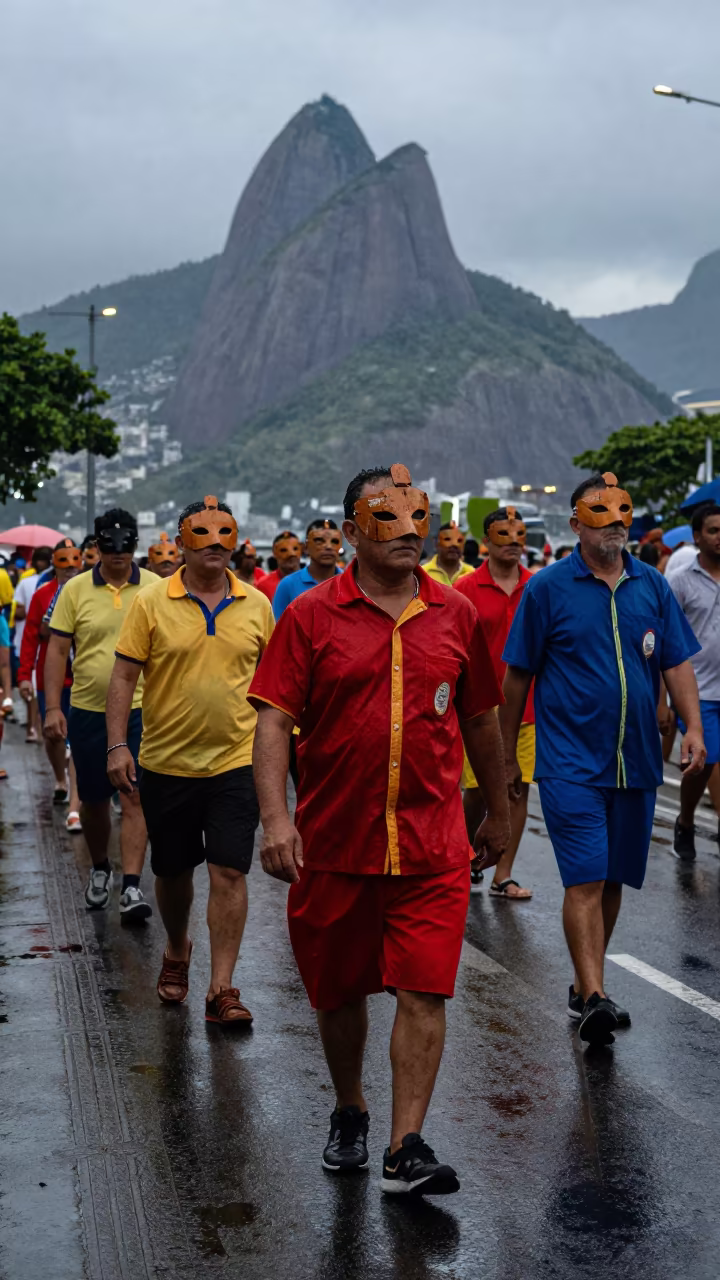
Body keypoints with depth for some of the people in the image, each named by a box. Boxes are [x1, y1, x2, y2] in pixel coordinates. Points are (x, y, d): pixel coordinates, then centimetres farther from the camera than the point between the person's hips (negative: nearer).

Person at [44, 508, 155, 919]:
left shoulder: (156, 588, -1)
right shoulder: (75, 589, 0)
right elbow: (58, 650, 1)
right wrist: (53, 707, -6)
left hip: (140, 710, -1)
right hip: (87, 711, 2)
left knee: (136, 797, -7)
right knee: (93, 800, 13)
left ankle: (132, 886, -5)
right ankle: (100, 869, 35)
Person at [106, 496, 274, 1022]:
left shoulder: (257, 605, 2)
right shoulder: (151, 602, -3)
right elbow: (124, 676, -3)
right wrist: (118, 745, -10)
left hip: (236, 761, 0)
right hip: (166, 762, 0)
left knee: (230, 871, -6)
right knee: (172, 870, 15)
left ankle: (222, 988, 0)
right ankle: (177, 951, 41)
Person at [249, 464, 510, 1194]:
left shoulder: (455, 615, 5)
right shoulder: (311, 616, -3)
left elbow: (479, 720, 15)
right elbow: (273, 720, -7)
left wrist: (497, 813, 22)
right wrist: (275, 817, -19)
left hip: (432, 845, 1)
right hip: (333, 841, 0)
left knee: (423, 993, -5)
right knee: (339, 992, 14)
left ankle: (406, 1148, 3)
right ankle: (348, 1113, 37)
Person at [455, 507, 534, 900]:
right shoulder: (466, 589, -3)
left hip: (526, 710, 3)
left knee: (519, 789, 2)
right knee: (478, 791, 4)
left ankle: (503, 877, 11)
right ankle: (468, 861, 28)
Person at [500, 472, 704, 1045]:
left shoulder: (652, 584, 8)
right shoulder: (548, 588, -3)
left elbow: (677, 663, 11)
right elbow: (518, 675, 2)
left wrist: (693, 726, -3)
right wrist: (508, 754, 5)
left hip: (636, 761, 4)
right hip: (571, 761, -4)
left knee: (613, 880, 12)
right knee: (585, 880, -12)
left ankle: (585, 984, 27)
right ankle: (595, 998, -12)